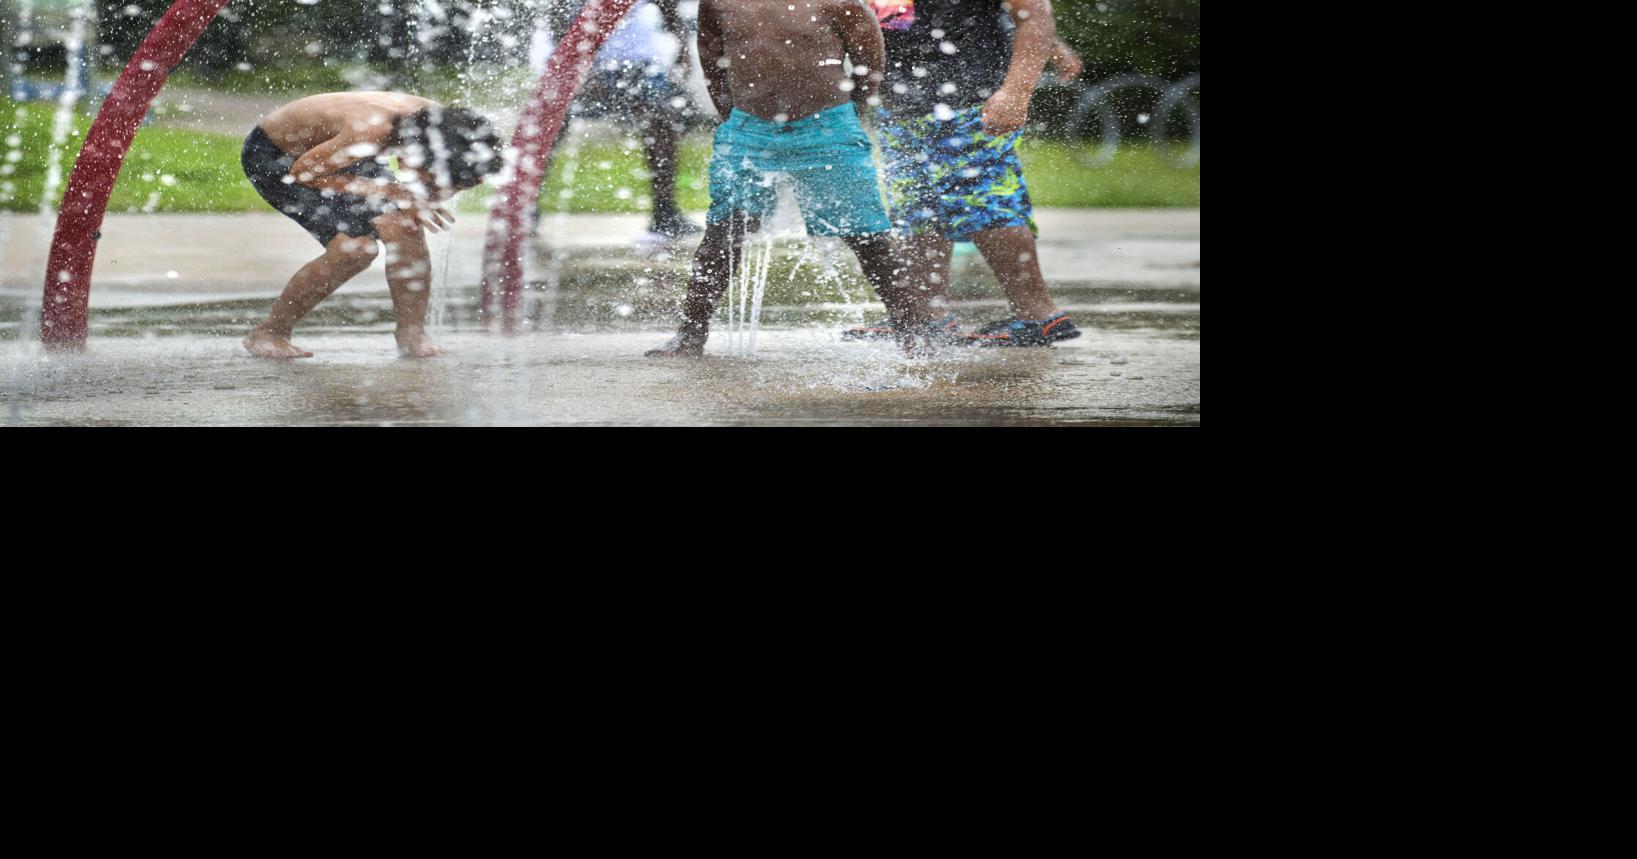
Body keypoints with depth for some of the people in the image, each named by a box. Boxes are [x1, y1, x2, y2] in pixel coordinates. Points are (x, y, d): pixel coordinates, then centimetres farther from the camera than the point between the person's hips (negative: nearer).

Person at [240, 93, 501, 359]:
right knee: (356, 247, -21)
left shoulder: (439, 120, -22)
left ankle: (411, 334, 4)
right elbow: (303, 171, -26)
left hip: (333, 151, 7)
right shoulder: (371, 131, -42)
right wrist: (389, 191, -30)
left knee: (406, 227, -13)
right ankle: (267, 334, -6)